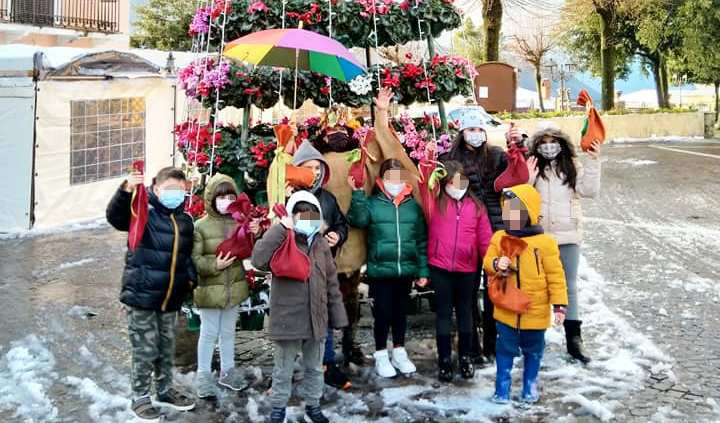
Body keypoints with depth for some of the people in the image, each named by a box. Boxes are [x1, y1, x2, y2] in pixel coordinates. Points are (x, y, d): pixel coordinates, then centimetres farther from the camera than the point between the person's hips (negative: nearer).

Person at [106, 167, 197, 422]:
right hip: (141, 295, -6)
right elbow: (114, 216, -29)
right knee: (145, 351, 2)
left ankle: (164, 391, 36)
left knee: (167, 348, 19)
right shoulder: (143, 213, -11)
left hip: (170, 298, 6)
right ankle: (140, 397, 18)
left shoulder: (185, 221, 9)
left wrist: (190, 276, 6)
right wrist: (126, 191, -44)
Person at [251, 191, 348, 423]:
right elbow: (259, 260, -29)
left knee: (315, 368, 19)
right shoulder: (280, 241, -8)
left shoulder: (321, 244, 6)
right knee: (283, 370, 10)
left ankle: (313, 404, 37)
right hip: (287, 319, -4)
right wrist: (279, 229, -25)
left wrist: (337, 316, 9)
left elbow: (331, 283, 10)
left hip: (316, 320, 5)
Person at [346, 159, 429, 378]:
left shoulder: (413, 206, 5)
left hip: (406, 270, 3)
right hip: (380, 270, -3)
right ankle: (381, 356, 21)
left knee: (400, 312, 15)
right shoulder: (372, 203, -2)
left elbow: (422, 241, 7)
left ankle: (399, 352, 31)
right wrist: (357, 193, -23)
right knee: (382, 313, 5)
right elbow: (357, 220, -21)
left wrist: (423, 270, 5)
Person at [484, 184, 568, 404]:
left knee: (533, 352, 16)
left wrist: (559, 304, -10)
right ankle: (502, 388, 22)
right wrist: (496, 264, -21)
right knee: (505, 350, 8)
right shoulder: (499, 238, -3)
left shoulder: (544, 242, -12)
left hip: (535, 311, -1)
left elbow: (555, 275, -8)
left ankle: (530, 386, 33)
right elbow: (488, 262, 3)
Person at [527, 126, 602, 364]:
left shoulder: (573, 166, 1)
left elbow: (589, 191, -8)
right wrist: (527, 181, -20)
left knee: (569, 287, 9)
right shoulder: (532, 167, -3)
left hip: (568, 236, 1)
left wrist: (593, 162, -16)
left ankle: (574, 340, 17)